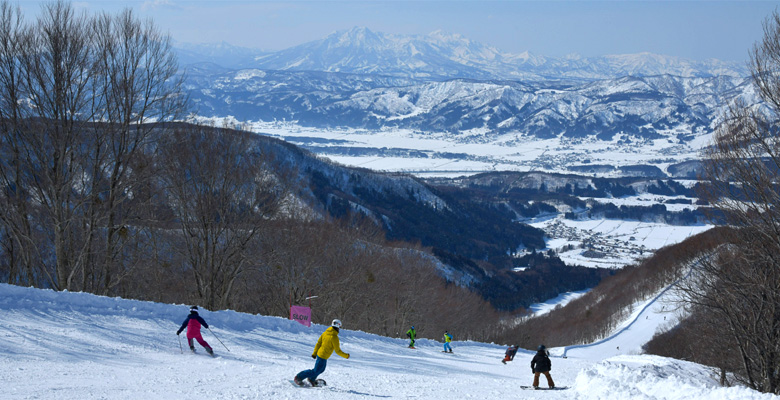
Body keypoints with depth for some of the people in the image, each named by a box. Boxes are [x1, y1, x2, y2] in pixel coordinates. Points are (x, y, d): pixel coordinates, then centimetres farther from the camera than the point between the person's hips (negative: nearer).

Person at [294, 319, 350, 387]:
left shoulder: (325, 333, 1)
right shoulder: (334, 337, -22)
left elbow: (318, 343, 7)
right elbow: (337, 351, -17)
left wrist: (314, 353, 16)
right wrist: (346, 356, -3)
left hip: (319, 353, 9)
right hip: (323, 356, -9)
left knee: (322, 369, 29)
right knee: (315, 371, 2)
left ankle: (311, 379, 44)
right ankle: (298, 378, 3)